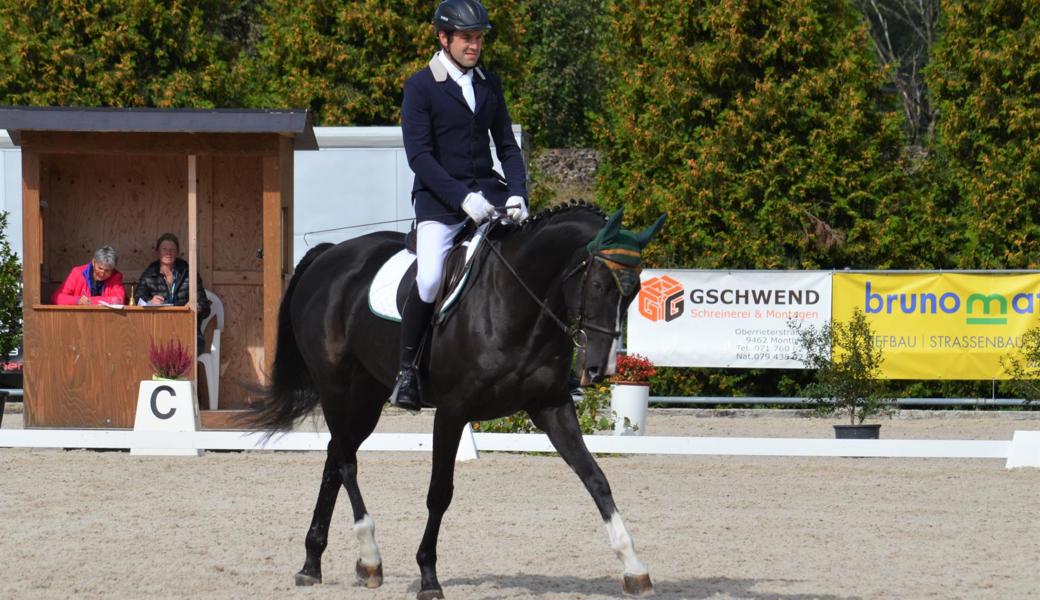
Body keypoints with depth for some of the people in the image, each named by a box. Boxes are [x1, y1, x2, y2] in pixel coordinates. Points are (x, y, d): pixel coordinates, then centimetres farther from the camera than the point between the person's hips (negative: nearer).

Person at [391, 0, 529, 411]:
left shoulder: (490, 84, 12)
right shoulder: (420, 87, -4)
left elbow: (507, 145, 13)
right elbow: (419, 155, -11)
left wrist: (517, 193, -5)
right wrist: (462, 198, -21)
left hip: (485, 189, 5)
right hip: (438, 198, -5)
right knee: (429, 278, -24)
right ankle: (406, 369, -8)